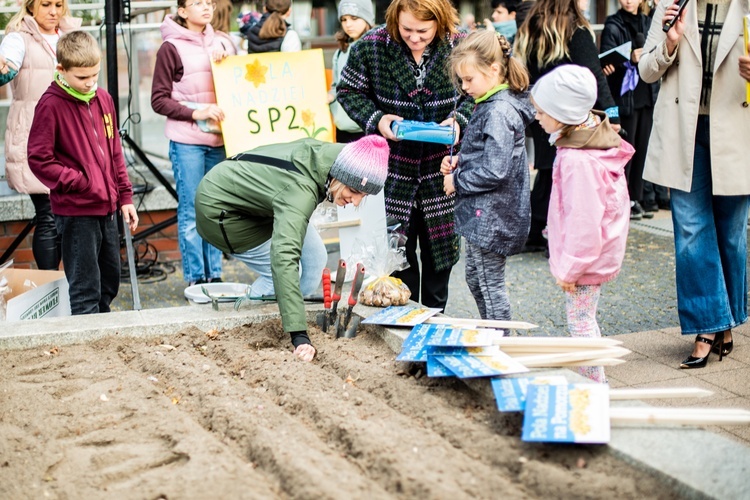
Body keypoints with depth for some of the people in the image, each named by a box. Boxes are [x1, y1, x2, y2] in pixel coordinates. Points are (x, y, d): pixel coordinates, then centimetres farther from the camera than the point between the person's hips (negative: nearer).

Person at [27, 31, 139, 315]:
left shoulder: (103, 99, 8)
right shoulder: (51, 105, -11)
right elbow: (39, 160, -12)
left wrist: (125, 196, 13)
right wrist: (81, 183, -16)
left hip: (107, 208, 7)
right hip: (75, 212, -7)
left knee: (110, 281, 17)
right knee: (85, 291, -3)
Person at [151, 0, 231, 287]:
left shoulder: (222, 44, 11)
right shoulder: (171, 48, -2)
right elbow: (159, 100, -4)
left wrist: (225, 57, -1)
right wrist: (195, 112, -15)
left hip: (219, 140, 5)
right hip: (187, 142, -4)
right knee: (191, 212, -1)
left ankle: (214, 275, 17)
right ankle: (195, 278, 7)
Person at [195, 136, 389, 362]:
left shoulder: (324, 153, -17)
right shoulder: (300, 191, -41)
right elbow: (284, 258, -50)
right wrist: (299, 336, -55)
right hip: (219, 211, -8)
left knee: (314, 257, -2)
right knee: (281, 274, -14)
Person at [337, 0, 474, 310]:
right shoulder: (371, 46, -12)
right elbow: (349, 91, 0)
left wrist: (459, 119, -15)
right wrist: (375, 119, -17)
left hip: (442, 166, 1)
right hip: (392, 167, -1)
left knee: (440, 249, 14)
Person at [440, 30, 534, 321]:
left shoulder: (499, 112, -22)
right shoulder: (492, 105, 9)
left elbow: (494, 171, -27)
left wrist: (457, 182, -14)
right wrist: (459, 161, 4)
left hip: (491, 217, -11)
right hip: (482, 212, 11)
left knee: (490, 285, 0)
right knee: (475, 277, 22)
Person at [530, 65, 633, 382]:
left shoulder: (578, 160, -28)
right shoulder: (596, 138, 4)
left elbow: (583, 219, -26)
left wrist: (569, 267, -17)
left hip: (585, 258, -10)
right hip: (598, 254, 10)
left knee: (580, 324, 2)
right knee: (585, 322, 19)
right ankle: (593, 385, 30)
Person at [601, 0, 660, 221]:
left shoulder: (647, 23, 12)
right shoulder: (613, 26, -5)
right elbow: (606, 63, -15)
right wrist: (630, 59, -30)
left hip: (647, 96, 5)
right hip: (625, 97, -5)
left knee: (641, 148, 7)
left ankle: (636, 199, 14)